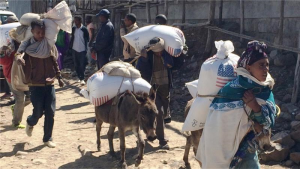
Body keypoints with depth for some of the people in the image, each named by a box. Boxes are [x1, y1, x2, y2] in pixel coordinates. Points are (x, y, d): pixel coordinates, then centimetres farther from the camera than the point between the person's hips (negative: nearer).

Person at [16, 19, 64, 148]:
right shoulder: (27, 46, -6)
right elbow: (19, 54, -24)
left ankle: (48, 138, 14)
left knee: (50, 113, 1)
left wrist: (59, 77, 14)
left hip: (49, 84, 3)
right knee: (38, 112, -1)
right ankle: (30, 123, 34)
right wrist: (18, 57, -47)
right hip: (35, 85, -3)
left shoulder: (50, 45, 4)